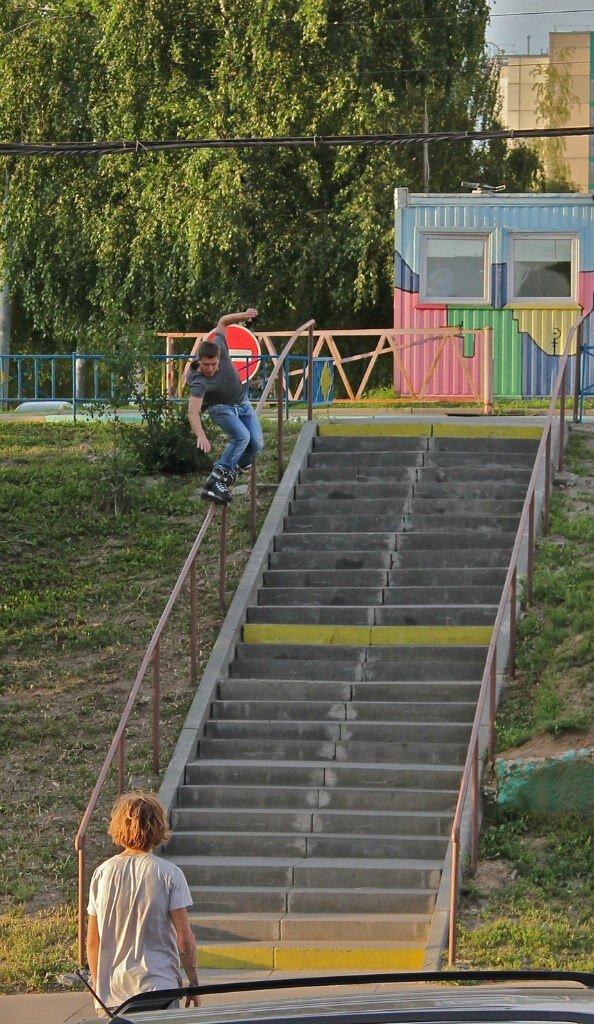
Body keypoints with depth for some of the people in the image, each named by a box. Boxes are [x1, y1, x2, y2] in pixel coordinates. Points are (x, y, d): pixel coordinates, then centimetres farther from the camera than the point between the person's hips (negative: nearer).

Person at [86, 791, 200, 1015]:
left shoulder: (102, 873, 2)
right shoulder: (169, 874, -7)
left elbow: (92, 941, 7)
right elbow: (184, 938, -6)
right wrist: (194, 983, 5)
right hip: (157, 987, -3)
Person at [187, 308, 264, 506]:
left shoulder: (219, 347, -25)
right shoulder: (198, 382, -37)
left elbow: (223, 322, -6)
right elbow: (193, 412, -47)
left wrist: (242, 316, -22)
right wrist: (201, 436, -63)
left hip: (242, 403, 6)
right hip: (220, 408, -6)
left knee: (257, 443, -10)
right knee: (241, 437, -31)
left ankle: (232, 473, 12)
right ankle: (216, 481, -31)